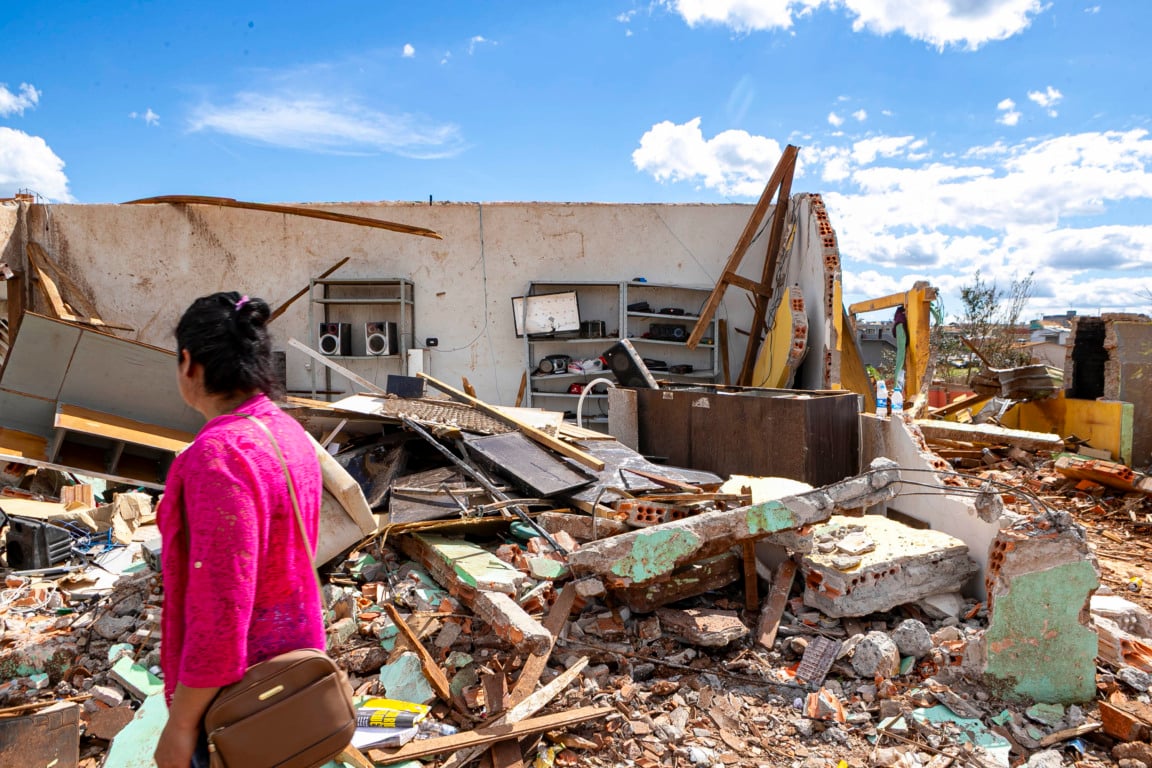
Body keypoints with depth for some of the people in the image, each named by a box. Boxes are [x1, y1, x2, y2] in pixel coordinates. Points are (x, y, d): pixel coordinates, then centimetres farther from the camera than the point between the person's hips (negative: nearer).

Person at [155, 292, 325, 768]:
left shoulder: (219, 456, -28)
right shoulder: (288, 432, -2)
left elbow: (219, 610, -27)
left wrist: (181, 725, -15)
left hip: (237, 688, -8)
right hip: (291, 656, 8)